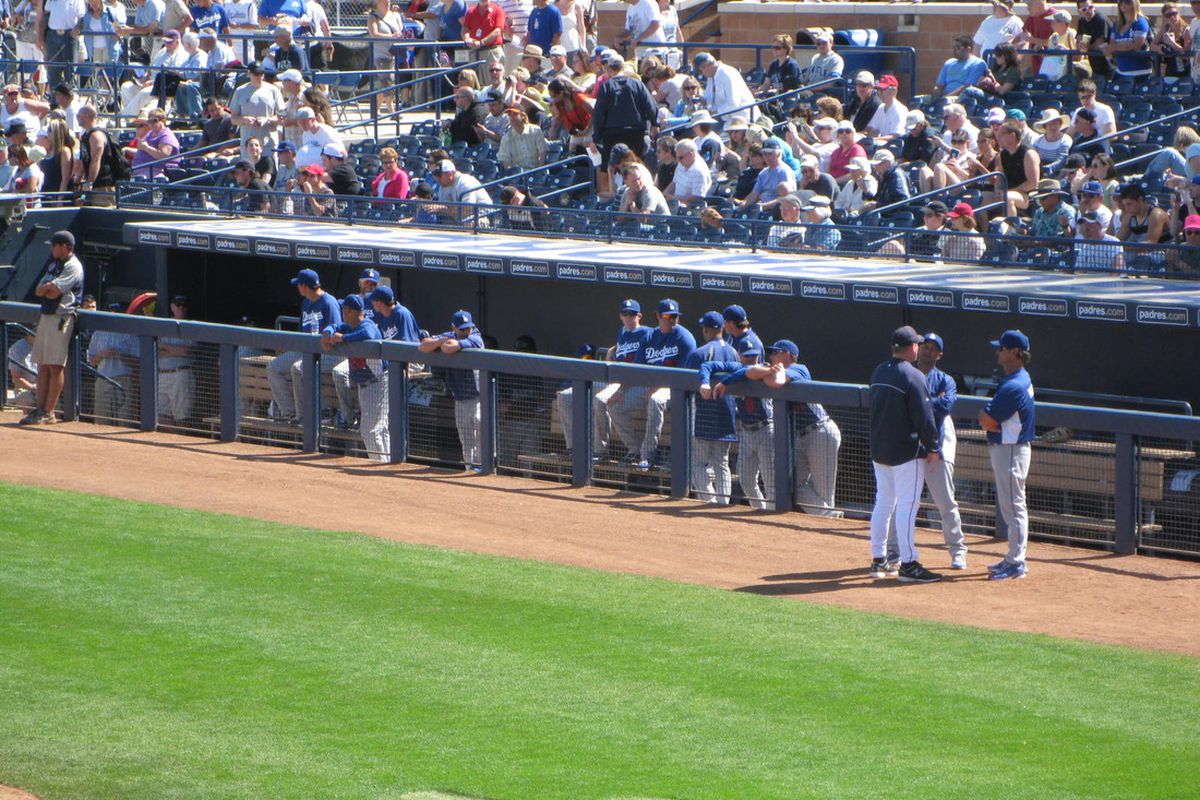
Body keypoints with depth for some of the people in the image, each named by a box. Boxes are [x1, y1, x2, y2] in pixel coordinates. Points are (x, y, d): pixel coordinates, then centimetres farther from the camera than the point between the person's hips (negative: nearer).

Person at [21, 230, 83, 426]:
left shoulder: (73, 267, -10)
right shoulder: (54, 264, 19)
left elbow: (53, 293, -18)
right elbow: (39, 291, 12)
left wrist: (46, 288, 1)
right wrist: (49, 287, -7)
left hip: (61, 318, -9)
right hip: (46, 315, 9)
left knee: (54, 366, -8)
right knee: (43, 365, 8)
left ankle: (49, 413, -7)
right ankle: (39, 409, 11)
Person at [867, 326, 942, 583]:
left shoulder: (878, 373, 7)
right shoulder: (913, 376, -17)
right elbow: (924, 417, -16)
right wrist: (933, 448, -7)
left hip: (879, 451, 8)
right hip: (906, 451, -8)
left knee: (883, 503, 14)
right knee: (906, 505, -6)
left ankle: (878, 560, 18)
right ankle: (908, 564, -7)